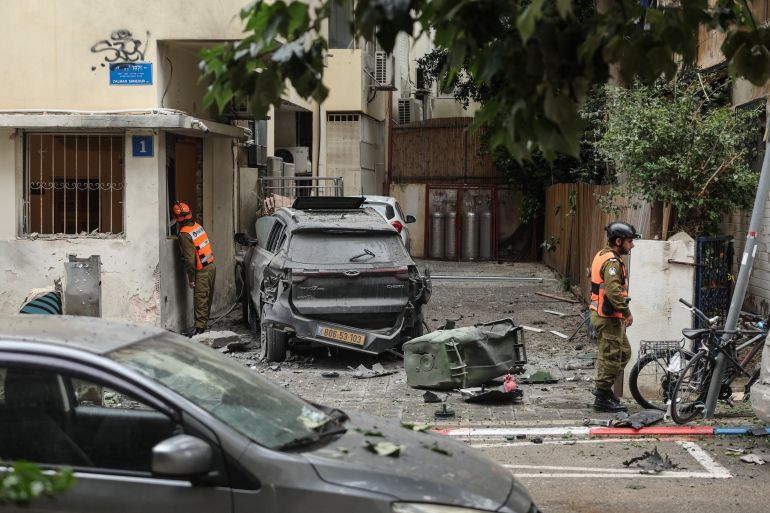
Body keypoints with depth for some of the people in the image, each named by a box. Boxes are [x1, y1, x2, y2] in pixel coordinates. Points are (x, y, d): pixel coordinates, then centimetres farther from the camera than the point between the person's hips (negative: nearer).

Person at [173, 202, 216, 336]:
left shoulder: (185, 234, -19)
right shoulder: (197, 226, 5)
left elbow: (190, 259, -20)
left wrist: (191, 278, -14)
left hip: (202, 271, -8)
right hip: (211, 266, 8)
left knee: (200, 299, -4)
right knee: (207, 297, 14)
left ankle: (199, 326, -1)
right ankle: (204, 321, 24)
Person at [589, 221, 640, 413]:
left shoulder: (603, 256, 14)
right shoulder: (612, 262, -19)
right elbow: (614, 291, -29)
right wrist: (627, 312, -21)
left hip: (604, 315, 11)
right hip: (608, 318, -11)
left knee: (624, 352, 20)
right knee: (610, 356, -3)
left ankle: (602, 387, 26)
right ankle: (602, 399, 4)